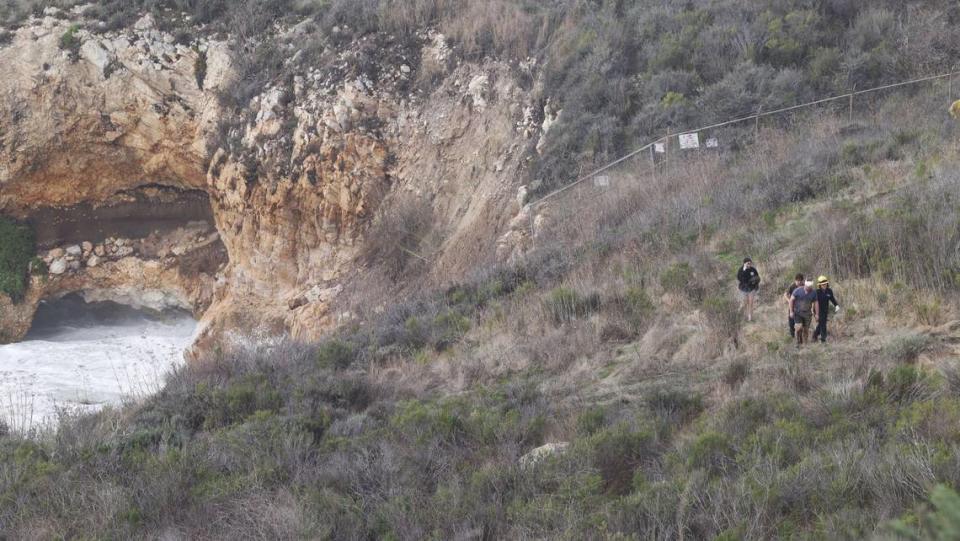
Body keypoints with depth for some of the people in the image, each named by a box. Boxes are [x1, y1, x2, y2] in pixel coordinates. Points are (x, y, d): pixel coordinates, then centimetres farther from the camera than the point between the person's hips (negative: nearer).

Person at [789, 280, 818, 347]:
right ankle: (799, 343, 1)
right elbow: (791, 300, -4)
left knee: (806, 330, 4)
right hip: (797, 313, -3)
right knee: (799, 328, -15)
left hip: (807, 314, 3)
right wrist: (791, 311, -7)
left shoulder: (813, 293, -2)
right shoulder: (797, 291, -10)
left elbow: (815, 303, 7)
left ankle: (804, 344, 16)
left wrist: (816, 314, 5)